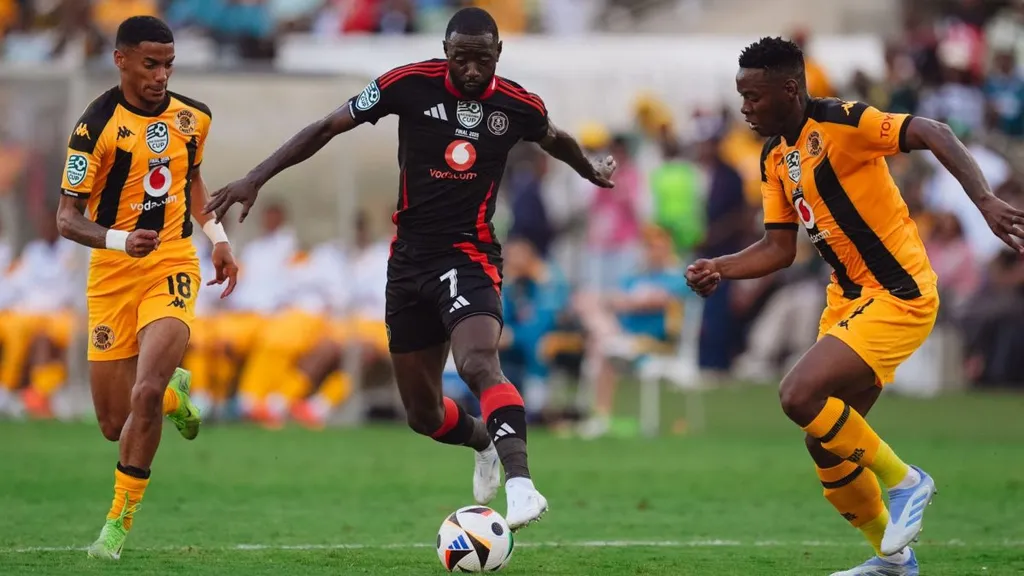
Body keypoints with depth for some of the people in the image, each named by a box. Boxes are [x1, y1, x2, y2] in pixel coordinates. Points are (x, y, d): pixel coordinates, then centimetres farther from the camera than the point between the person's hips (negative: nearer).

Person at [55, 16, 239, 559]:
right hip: (112, 272, -1)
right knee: (115, 425, 3)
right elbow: (66, 217, -13)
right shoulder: (97, 125, -12)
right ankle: (174, 393, 39)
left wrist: (218, 237, 16)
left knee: (145, 395, -22)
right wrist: (119, 240, -30)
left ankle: (119, 522, -7)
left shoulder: (193, 117, 4)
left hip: (172, 268, 1)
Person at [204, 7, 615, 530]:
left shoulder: (519, 106, -4)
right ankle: (485, 442, 43)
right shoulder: (410, 85, -8)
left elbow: (554, 140, 21)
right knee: (423, 415, 10)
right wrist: (256, 179, -9)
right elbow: (326, 128, -3)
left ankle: (520, 482, -45)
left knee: (478, 363, -33)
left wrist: (591, 171, 40)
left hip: (469, 256, -2)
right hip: (410, 257, 2)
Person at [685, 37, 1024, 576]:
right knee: (826, 443, 10)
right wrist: (718, 269, -3)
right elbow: (779, 248, 13)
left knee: (799, 395, -23)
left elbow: (934, 135, -27)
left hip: (898, 297, -9)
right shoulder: (775, 158, 8)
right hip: (848, 299, 9)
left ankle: (904, 481, -4)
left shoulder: (841, 122, -18)